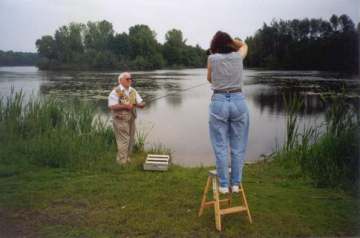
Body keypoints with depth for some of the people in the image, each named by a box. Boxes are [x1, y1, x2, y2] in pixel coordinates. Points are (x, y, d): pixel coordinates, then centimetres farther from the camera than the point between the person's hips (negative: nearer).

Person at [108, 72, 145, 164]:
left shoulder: (133, 91, 10)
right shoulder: (116, 91, -9)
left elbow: (142, 104, 8)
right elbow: (112, 106, -18)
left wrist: (139, 104, -16)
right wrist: (126, 106, -23)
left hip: (131, 120, 6)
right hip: (120, 120, -6)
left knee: (130, 141, 12)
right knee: (124, 141, -5)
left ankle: (126, 158, 29)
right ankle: (122, 162, 6)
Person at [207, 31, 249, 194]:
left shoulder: (212, 58, -1)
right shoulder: (238, 56, 4)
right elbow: (243, 45, 29)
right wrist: (229, 39, 19)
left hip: (219, 102, -1)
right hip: (238, 101, 2)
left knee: (220, 147, 6)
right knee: (238, 147, 10)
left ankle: (223, 185, 12)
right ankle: (235, 184, 17)